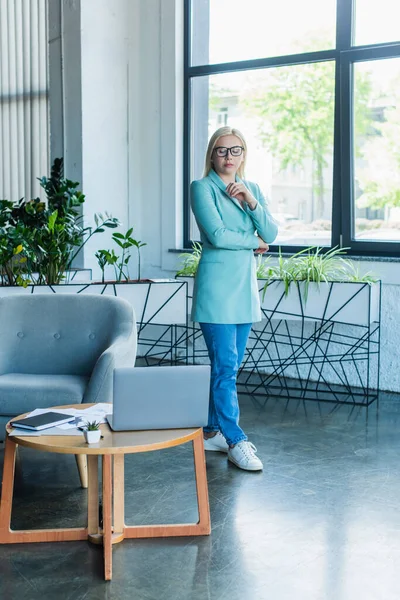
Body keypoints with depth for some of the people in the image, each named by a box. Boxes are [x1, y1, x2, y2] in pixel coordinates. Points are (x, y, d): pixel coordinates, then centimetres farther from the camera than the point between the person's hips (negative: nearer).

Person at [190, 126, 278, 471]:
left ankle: (213, 432, 22)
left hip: (245, 286, 7)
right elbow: (216, 235, -16)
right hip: (217, 286, -6)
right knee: (225, 366, -8)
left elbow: (271, 233, 4)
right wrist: (254, 242, -2)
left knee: (229, 366, 11)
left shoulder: (252, 189, 14)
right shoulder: (202, 188, -4)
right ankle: (236, 442, -2)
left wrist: (252, 201, -10)